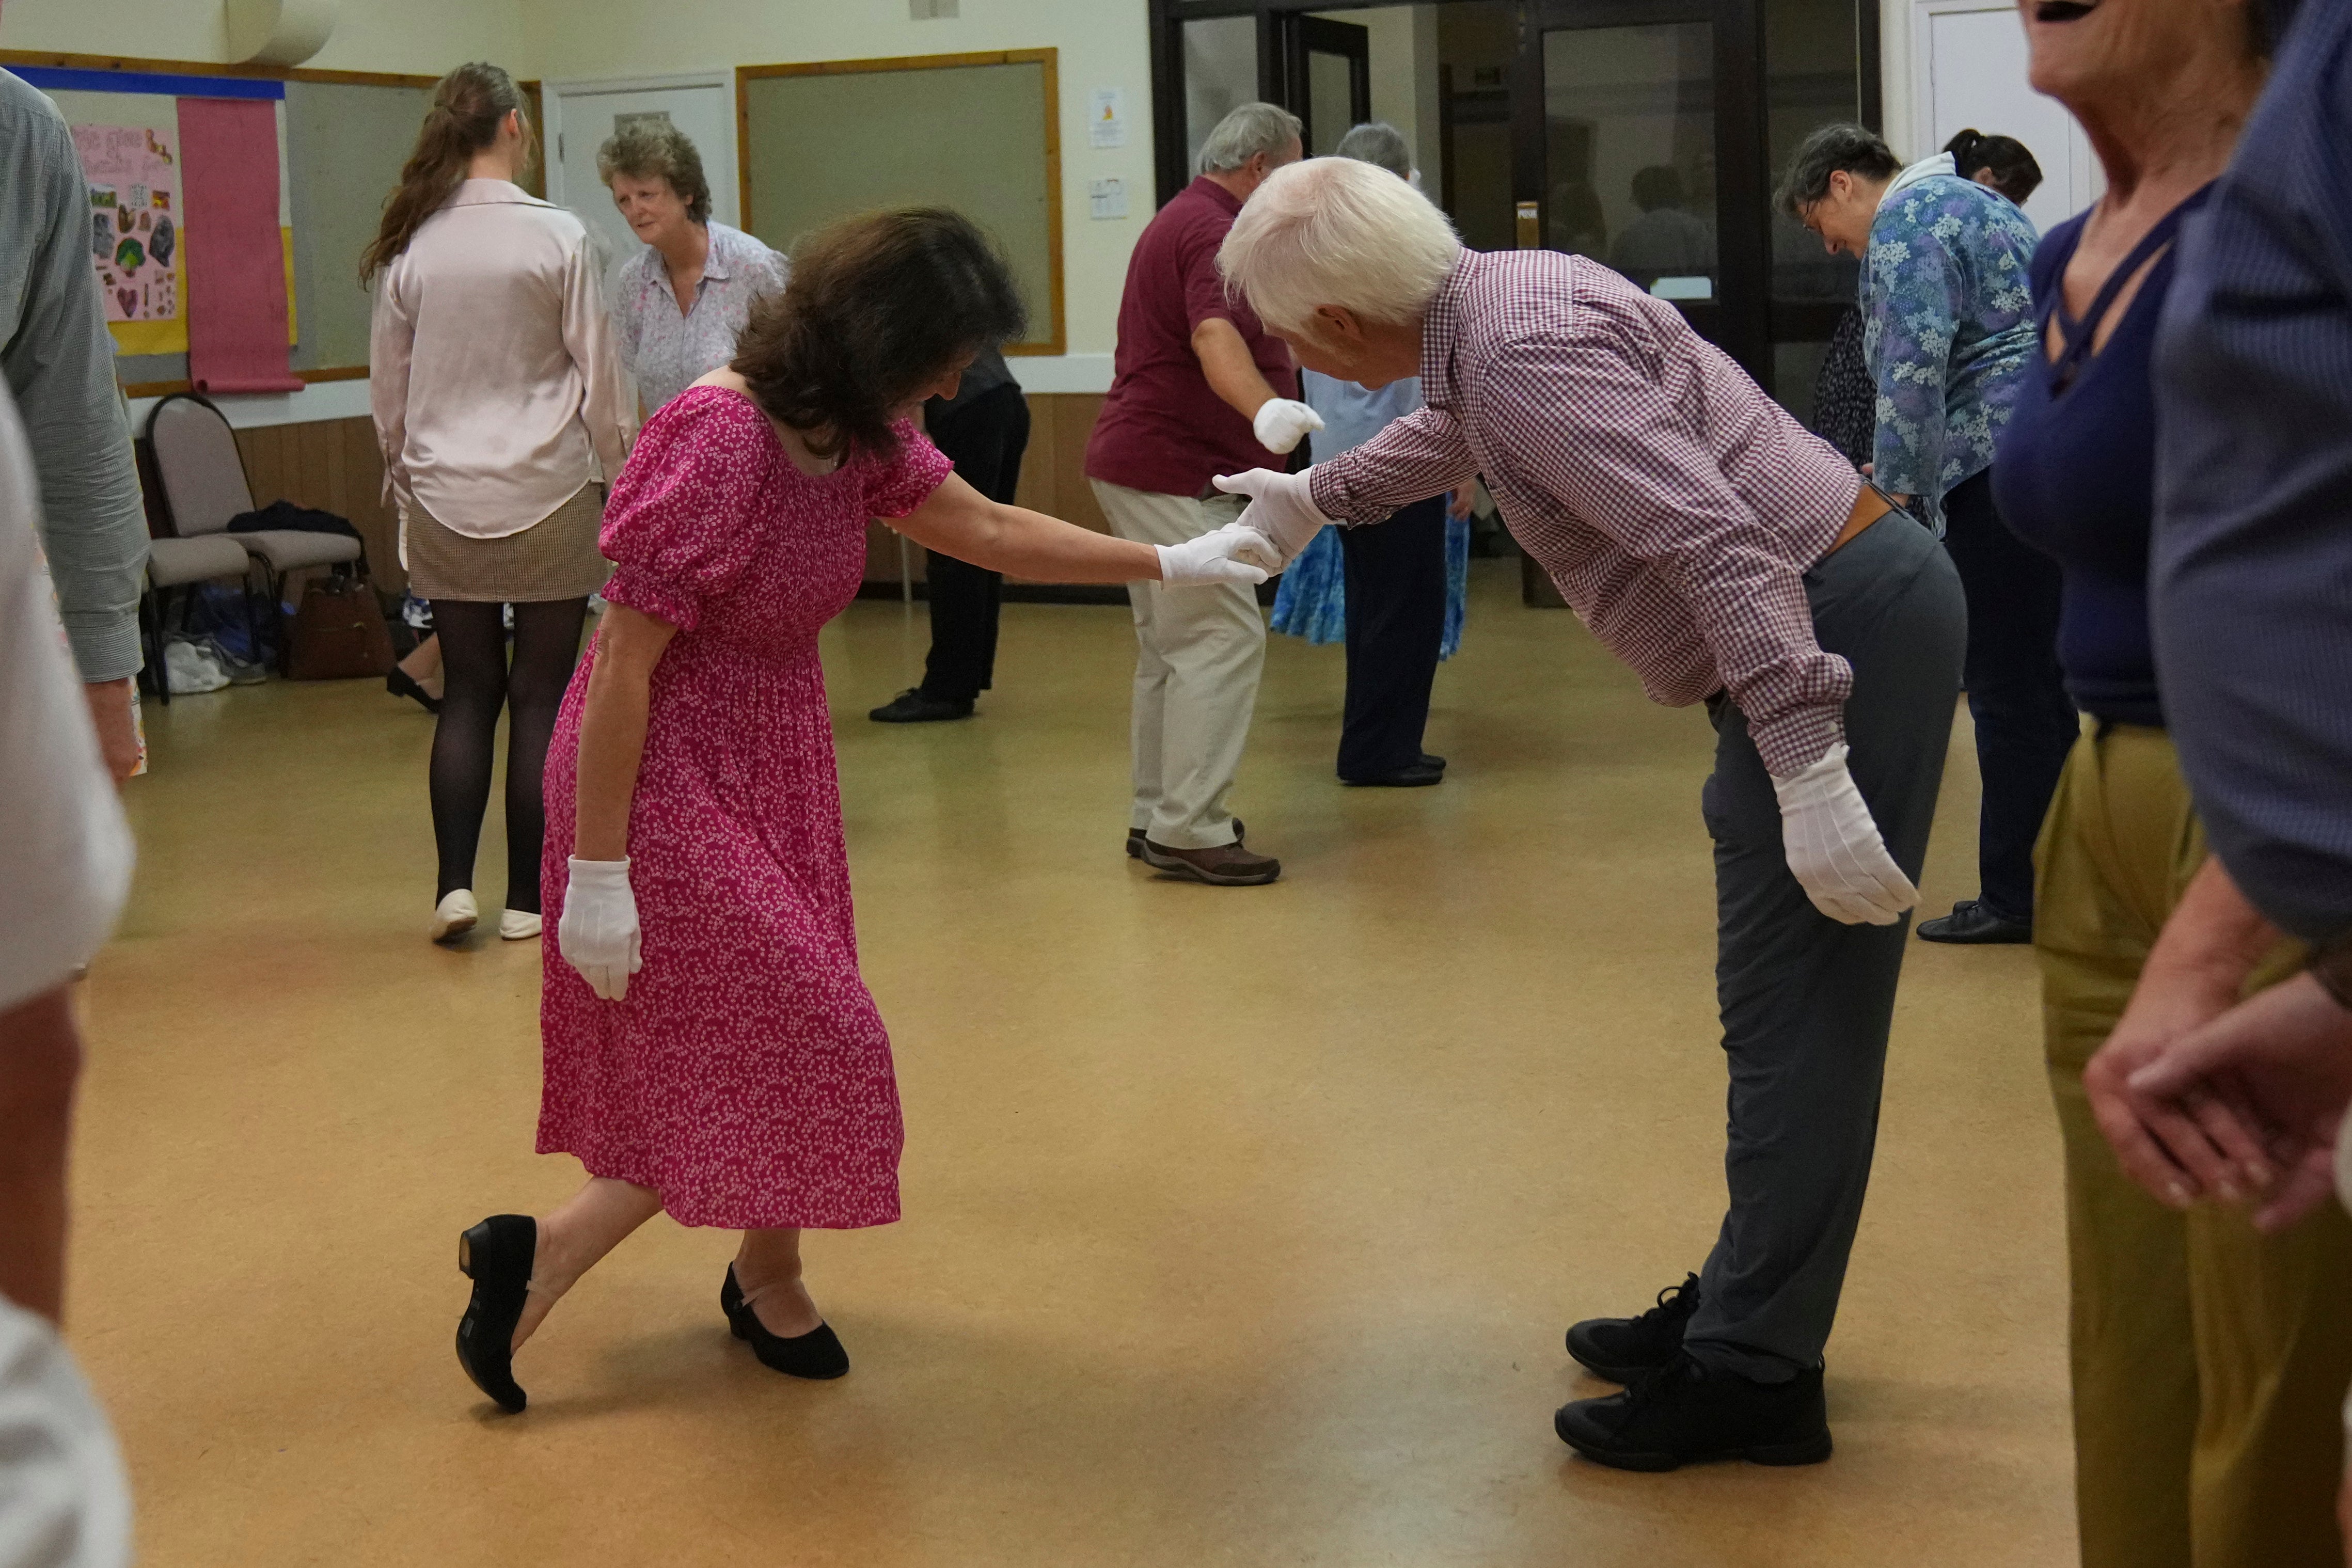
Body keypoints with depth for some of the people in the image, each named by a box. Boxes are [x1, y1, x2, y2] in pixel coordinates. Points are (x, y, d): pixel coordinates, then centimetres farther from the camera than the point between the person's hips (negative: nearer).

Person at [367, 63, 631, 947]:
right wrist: (617, 474, 7)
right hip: (548, 492, -3)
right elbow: (598, 375, -5)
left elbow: (387, 385, 8)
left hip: (445, 500, 3)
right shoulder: (557, 237, -9)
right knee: (541, 696, 4)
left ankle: (455, 884, 2)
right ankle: (527, 899, 8)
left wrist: (404, 477, 21)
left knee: (467, 692, 11)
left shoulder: (410, 246, 0)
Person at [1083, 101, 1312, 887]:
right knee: (1225, 638, -13)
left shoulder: (1180, 220, 20)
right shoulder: (1214, 230, -16)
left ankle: (1157, 816, 23)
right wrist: (1265, 410, -52)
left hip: (1140, 467, 12)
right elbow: (1215, 335, -35)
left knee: (1172, 645, 17)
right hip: (1173, 473, -12)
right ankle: (1189, 830, -14)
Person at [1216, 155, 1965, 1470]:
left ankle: (1753, 1373, 3)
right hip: (1833, 616, 10)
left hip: (1837, 630, -10)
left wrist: (1807, 772, -32)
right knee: (1785, 1007, 16)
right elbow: (1454, 435, 37)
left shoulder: (1523, 348, -21)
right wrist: (1320, 495, 50)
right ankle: (1747, 1308, 27)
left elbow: (1720, 544, -29)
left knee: (1795, 1012, -5)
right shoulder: (1495, 303, 11)